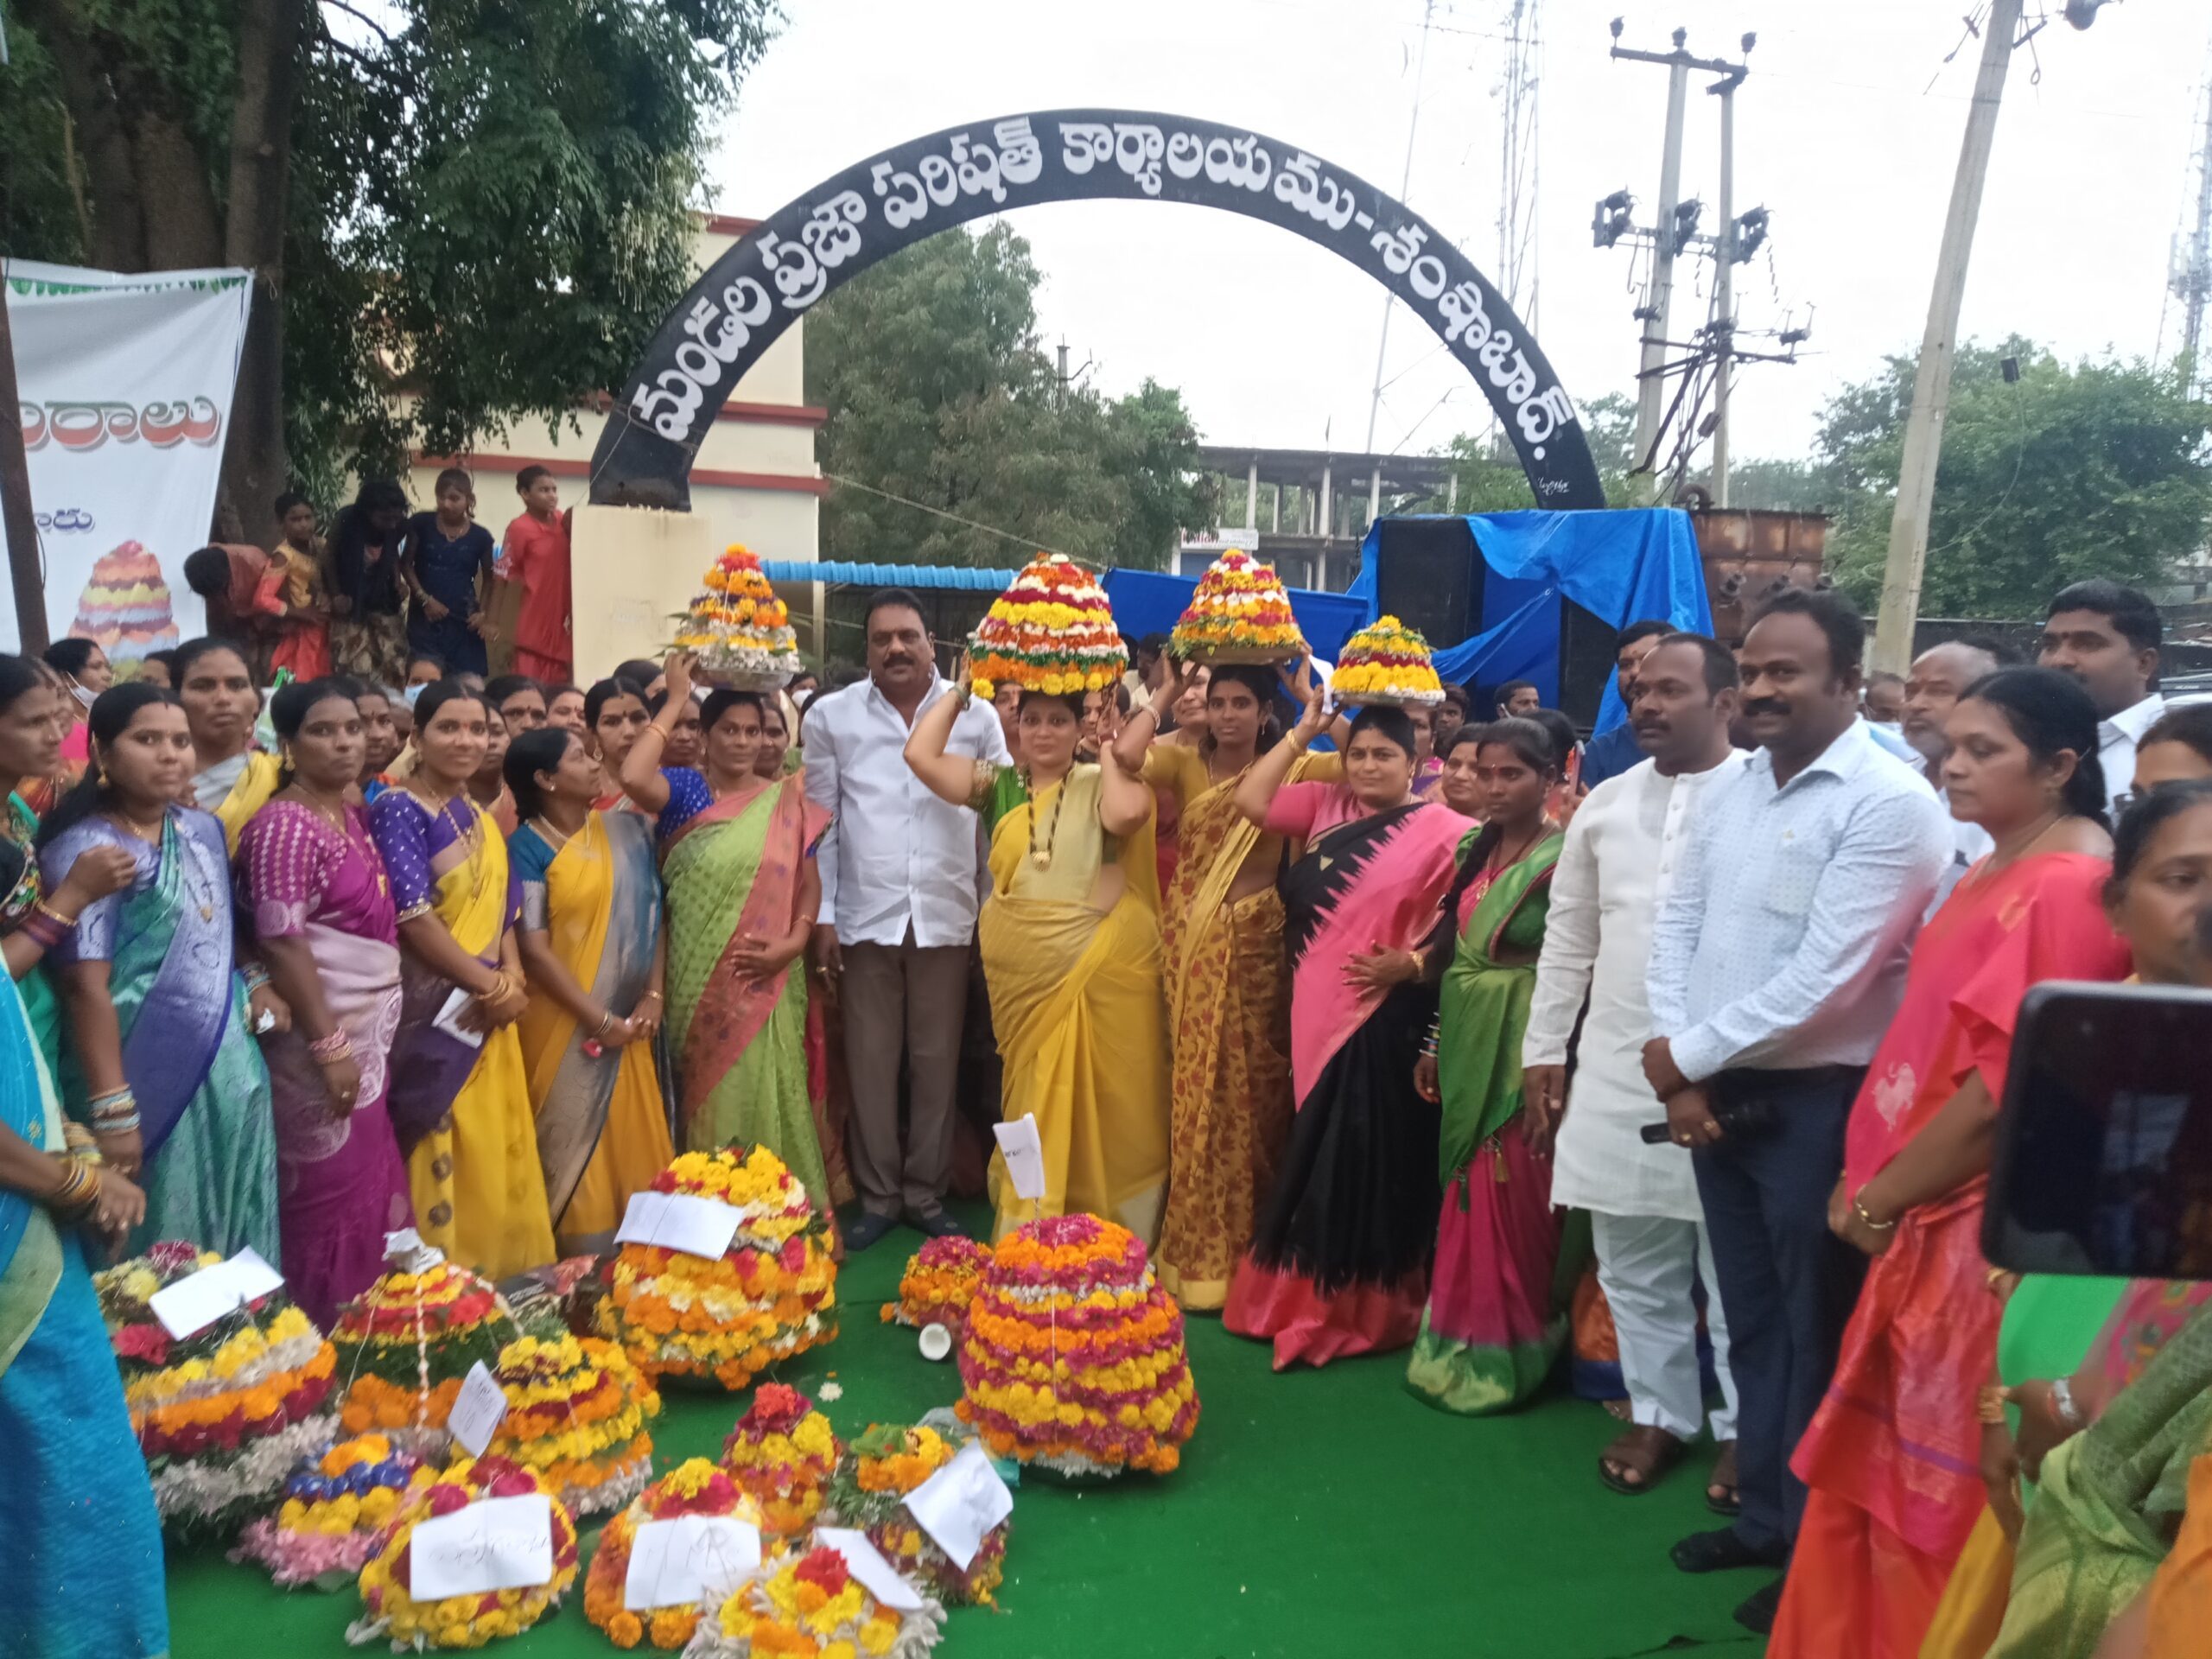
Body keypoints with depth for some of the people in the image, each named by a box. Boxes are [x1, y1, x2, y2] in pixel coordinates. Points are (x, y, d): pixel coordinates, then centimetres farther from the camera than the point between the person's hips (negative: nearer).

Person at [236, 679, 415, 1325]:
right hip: (325, 1033, -8)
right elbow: (283, 944, -20)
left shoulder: (355, 816, 9)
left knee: (372, 1186, 16)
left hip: (372, 1029, 8)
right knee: (333, 1196, 2)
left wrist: (365, 1037, 15)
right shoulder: (285, 825, -16)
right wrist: (330, 1046, -22)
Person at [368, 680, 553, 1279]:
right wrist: (491, 986, -13)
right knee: (445, 1159, -4)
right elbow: (413, 916, -17)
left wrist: (513, 981, -4)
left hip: (489, 1016, 7)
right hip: (436, 1014, -7)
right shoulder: (399, 809, -9)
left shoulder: (480, 818, 14)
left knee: (499, 1156, 11)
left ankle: (501, 1274, 21)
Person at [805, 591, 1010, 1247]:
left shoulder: (975, 715, 1)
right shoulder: (830, 716, 1)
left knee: (937, 1063, 8)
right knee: (870, 1064, 7)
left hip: (947, 917, 0)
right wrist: (822, 916, 0)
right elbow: (820, 823, 3)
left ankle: (927, 1194, 22)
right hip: (865, 917, 0)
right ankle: (878, 1196, 21)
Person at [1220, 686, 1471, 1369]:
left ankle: (1360, 1307, 13)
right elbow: (1251, 801, 5)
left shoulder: (1440, 829, -8)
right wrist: (1303, 732, 5)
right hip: (1318, 1015, 6)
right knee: (1317, 1155, 15)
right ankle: (1305, 1297, 29)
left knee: (1368, 1157, 0)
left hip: (1386, 1017, -6)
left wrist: (1410, 965, -20)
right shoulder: (1327, 807, 10)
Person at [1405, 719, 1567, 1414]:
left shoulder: (1564, 859, -13)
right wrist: (1434, 1041, 14)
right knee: (1466, 1193, 15)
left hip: (1522, 1050, -7)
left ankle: (1503, 1354, 18)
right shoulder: (1474, 849, 9)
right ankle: (1462, 1342, 29)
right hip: (1465, 1043, 7)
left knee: (1512, 1199, 1)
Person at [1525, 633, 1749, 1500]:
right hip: (1616, 1070, 5)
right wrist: (1544, 1051, 11)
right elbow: (1567, 940, 13)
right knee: (1635, 1264, 14)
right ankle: (1659, 1411, 31)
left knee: (1736, 1266, 9)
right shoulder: (1605, 804, 8)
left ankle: (1741, 1426, 26)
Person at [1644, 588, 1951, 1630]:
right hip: (1715, 1093, 7)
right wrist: (1680, 1073, -5)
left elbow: (1822, 978, -20)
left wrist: (1687, 1056, -12)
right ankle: (1763, 1514, 35)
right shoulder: (1730, 790, 7)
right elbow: (1675, 929, 7)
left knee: (1815, 1330, 7)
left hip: (1818, 1103, -6)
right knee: (1750, 1317, 18)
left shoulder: (1889, 803, -15)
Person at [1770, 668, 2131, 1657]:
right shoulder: (1997, 872, 13)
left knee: (1931, 1482, 6)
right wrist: (1872, 1184, 9)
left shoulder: (2067, 887, -18)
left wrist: (1878, 1199, -12)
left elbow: (2004, 1085, -22)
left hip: (1979, 1227, -9)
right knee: (1883, 1471, 18)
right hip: (1923, 1217, 9)